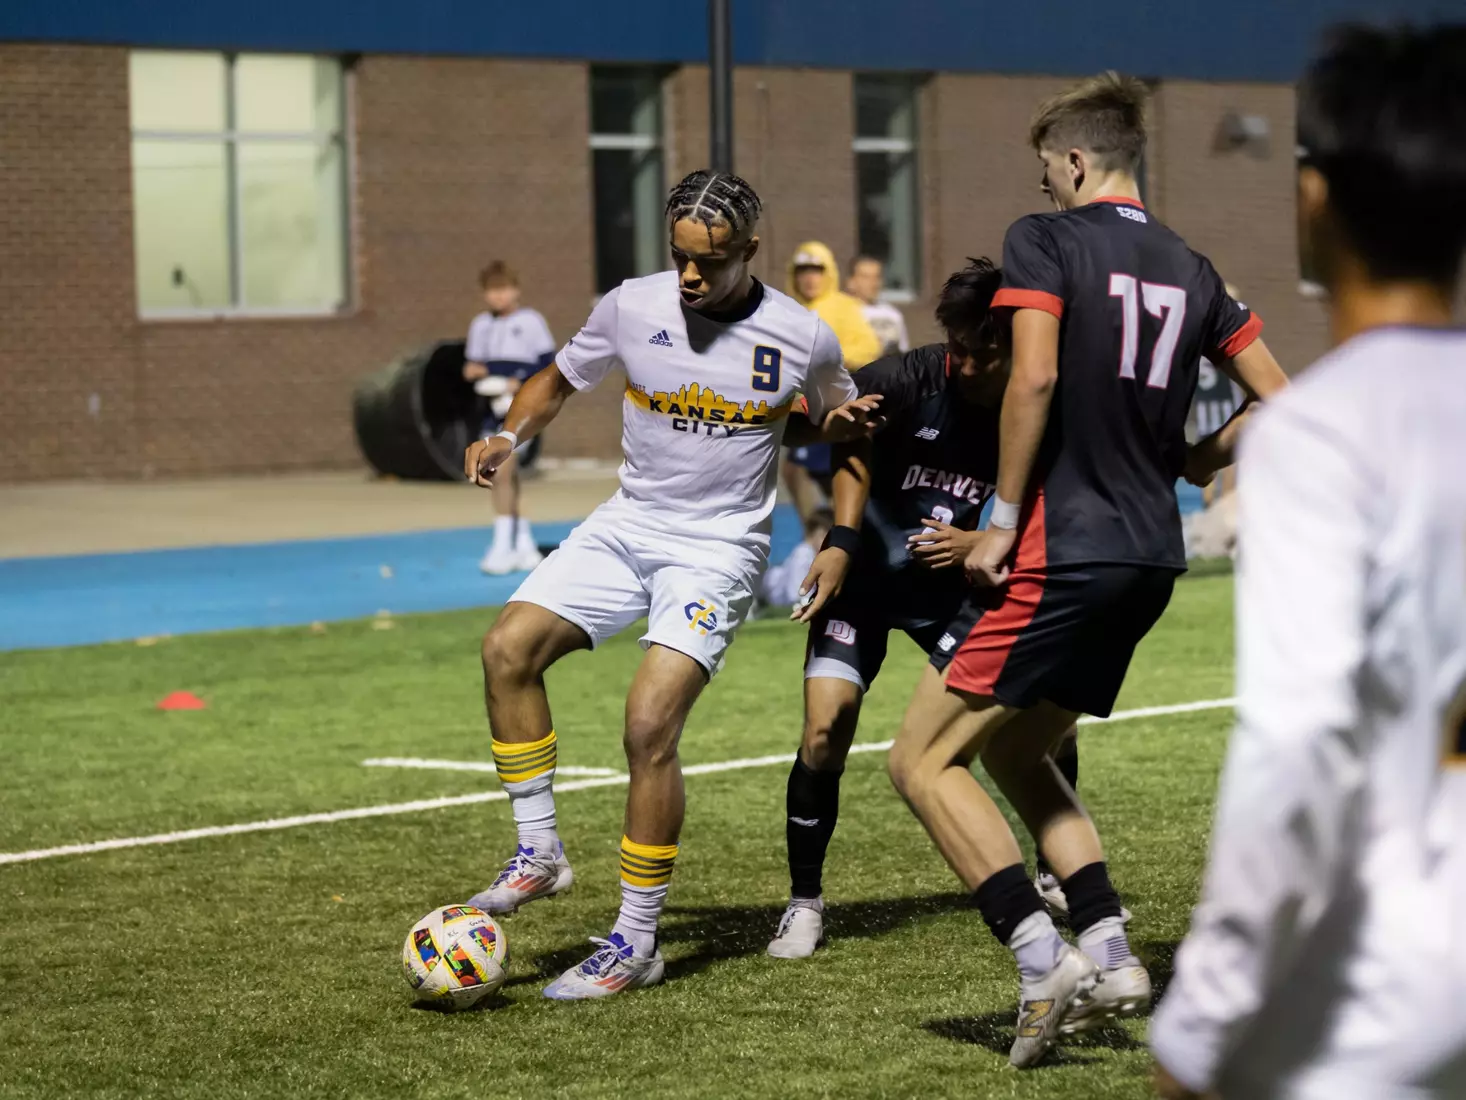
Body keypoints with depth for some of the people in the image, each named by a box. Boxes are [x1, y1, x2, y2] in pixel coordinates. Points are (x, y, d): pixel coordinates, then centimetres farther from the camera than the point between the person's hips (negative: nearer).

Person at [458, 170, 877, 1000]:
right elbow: (559, 381, 13)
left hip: (719, 549, -4)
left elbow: (848, 433, 11)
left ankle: (636, 945, -8)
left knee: (650, 723, -18)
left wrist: (841, 542, 1)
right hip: (627, 526, 4)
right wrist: (510, 437, -7)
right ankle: (540, 852, -2)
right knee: (509, 648, -16)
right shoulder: (631, 308, -4)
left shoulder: (803, 339, -8)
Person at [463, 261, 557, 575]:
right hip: (492, 409, 7)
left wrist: (520, 382, -19)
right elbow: (473, 363, 19)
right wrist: (471, 371, -3)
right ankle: (525, 546, 18)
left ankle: (503, 546, -16)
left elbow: (548, 364, -7)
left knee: (502, 473, -17)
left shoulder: (530, 321, -4)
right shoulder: (480, 325, 15)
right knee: (507, 478, 9)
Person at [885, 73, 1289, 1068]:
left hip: (1064, 550, -8)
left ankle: (1046, 965, -12)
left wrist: (1005, 518, -13)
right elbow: (1280, 401, 13)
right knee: (1014, 754, 21)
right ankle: (1111, 957, 10)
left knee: (924, 761, -1)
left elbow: (1034, 376, -20)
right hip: (1153, 557, 8)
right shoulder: (1189, 270, 13)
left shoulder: (1045, 241, -6)